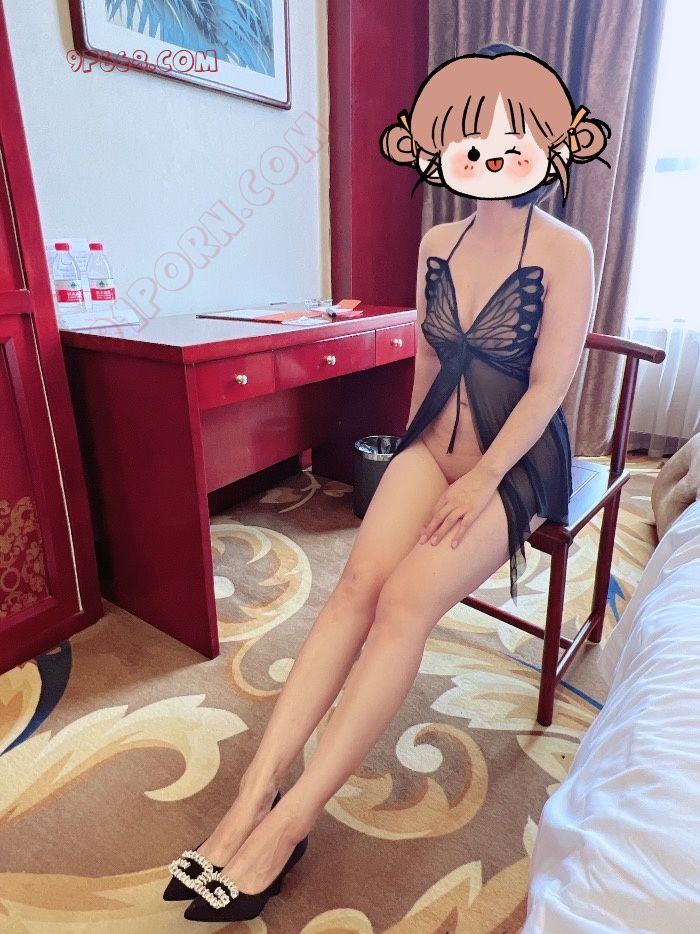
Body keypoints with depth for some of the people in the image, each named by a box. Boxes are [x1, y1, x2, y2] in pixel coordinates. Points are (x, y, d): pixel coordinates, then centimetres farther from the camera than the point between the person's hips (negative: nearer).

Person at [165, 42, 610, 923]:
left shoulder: (565, 251, -7)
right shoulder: (437, 243, 8)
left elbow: (549, 384, -12)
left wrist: (480, 480, -19)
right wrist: (416, 451, 14)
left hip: (515, 461, -4)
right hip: (434, 443, 4)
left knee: (405, 596, -26)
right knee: (358, 581, -22)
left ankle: (290, 820, -17)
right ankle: (256, 790, -18)